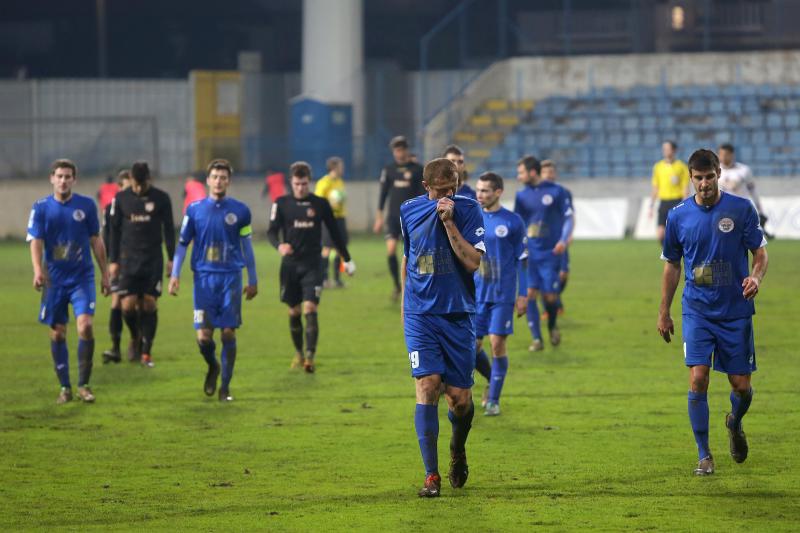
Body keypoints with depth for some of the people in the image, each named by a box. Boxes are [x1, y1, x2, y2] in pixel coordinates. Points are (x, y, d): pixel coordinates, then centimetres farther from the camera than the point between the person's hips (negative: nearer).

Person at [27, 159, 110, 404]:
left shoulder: (86, 205, 1)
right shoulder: (41, 208, -1)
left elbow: (96, 241, 8)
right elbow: (36, 241, -8)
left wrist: (104, 273, 9)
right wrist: (38, 270, -25)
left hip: (82, 277, -1)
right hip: (54, 279, 1)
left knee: (85, 325, -15)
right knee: (57, 333, 4)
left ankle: (83, 384, -3)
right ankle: (65, 387, 16)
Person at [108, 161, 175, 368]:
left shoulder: (161, 198, 0)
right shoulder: (121, 198, 2)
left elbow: (168, 229, 6)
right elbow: (115, 230, 8)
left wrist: (171, 258, 2)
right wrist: (113, 261, 5)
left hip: (153, 259, 0)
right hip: (129, 259, 0)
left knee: (149, 305, -3)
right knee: (128, 306, -8)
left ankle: (146, 352, 4)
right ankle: (136, 338, 20)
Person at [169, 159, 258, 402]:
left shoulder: (240, 211, 2)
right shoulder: (195, 209, 3)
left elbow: (247, 246, 9)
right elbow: (182, 243, 9)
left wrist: (252, 280, 11)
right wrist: (175, 275, 2)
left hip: (231, 277, 0)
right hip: (204, 277, 0)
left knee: (228, 332, -2)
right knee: (203, 335, -6)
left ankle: (225, 386, 9)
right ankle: (212, 367, 26)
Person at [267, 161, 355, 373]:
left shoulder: (320, 204, 3)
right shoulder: (282, 203, 2)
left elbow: (334, 232, 12)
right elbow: (272, 231, -3)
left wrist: (347, 259, 17)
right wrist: (279, 245, -26)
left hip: (312, 265, -1)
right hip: (290, 264, 1)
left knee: (310, 309, -14)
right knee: (294, 312, 9)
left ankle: (310, 356, -18)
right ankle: (299, 353, 28)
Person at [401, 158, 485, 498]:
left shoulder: (468, 210, -5)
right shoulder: (409, 211, 4)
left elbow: (473, 262, -16)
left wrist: (449, 222, -21)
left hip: (458, 314, -1)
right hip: (420, 314, 1)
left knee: (460, 398, 2)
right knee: (427, 386, -14)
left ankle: (458, 450, 36)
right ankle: (431, 475, -13)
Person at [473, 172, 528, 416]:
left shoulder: (513, 222, -3)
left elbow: (522, 259, 1)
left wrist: (523, 295, -3)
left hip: (503, 294, -3)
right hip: (476, 293, 3)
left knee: (497, 342, -8)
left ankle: (494, 399, 2)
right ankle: (492, 380, 29)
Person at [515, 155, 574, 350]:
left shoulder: (557, 192, -2)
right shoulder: (522, 195, 8)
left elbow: (568, 217, -1)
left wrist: (563, 240, -15)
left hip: (550, 253, -3)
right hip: (529, 252, 3)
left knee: (550, 296, -4)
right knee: (529, 293, -8)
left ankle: (552, 326, 27)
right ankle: (537, 339, -1)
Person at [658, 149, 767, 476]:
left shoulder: (741, 209, -4)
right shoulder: (678, 216, 1)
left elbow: (760, 252, 1)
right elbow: (672, 265, 12)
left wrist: (756, 277, -22)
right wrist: (664, 313, 14)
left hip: (736, 311, 0)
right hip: (697, 311, 0)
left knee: (741, 386, 3)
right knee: (698, 380, -13)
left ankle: (735, 423, 39)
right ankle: (704, 455, 0)